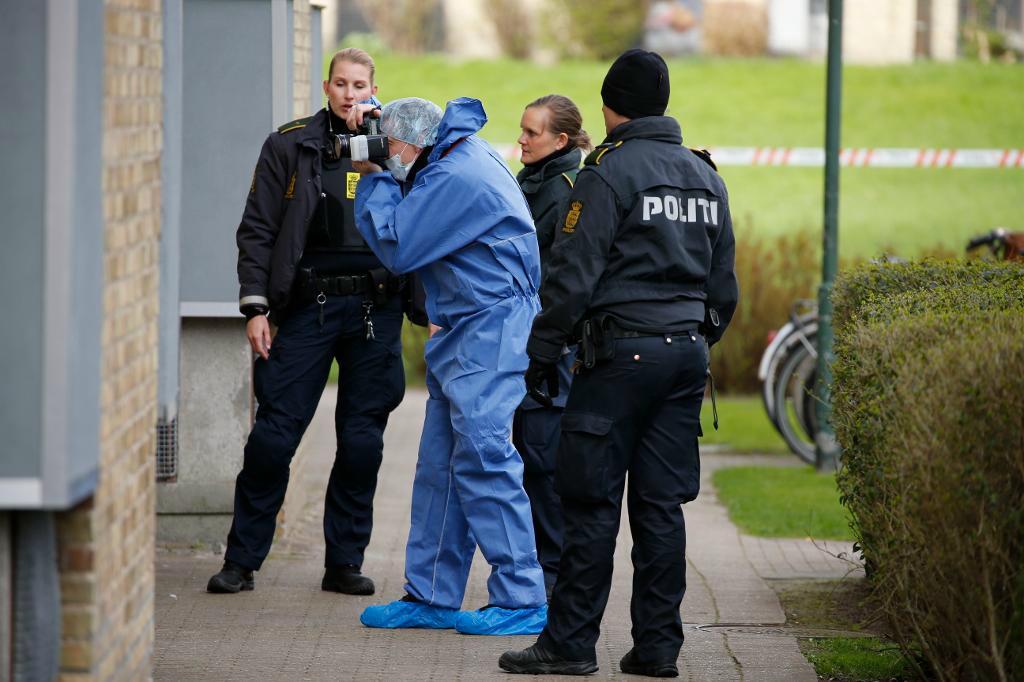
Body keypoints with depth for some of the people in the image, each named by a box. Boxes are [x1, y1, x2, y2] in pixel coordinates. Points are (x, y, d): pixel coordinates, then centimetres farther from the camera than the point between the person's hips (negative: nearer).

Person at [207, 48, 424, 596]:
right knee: (273, 434, -4)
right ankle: (242, 560, 5)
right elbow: (258, 229, 4)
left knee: (362, 439, 3)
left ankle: (345, 562, 13)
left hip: (376, 307, 2)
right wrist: (255, 306, -4)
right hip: (308, 304, -2)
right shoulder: (290, 145, 5)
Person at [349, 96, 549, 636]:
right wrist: (377, 179, 8)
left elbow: (397, 247, -16)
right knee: (440, 465, 11)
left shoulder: (455, 179, -18)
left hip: (490, 336, -11)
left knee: (483, 460, -12)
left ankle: (523, 600, -10)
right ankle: (431, 597, 15)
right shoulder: (467, 158, 14)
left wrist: (373, 180, -5)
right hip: (462, 336, 11)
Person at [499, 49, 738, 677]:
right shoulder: (707, 177, 15)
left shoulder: (611, 171, -8)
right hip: (688, 354, 7)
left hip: (621, 353, -6)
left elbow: (573, 273, -12)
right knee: (662, 503, 8)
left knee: (592, 503, -3)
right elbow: (723, 283, 19)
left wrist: (542, 353, -5)